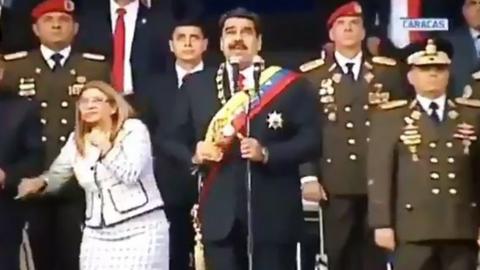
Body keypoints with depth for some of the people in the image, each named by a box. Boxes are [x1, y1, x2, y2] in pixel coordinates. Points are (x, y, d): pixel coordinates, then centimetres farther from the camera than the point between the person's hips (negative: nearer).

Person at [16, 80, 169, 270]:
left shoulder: (134, 129, -4)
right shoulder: (77, 139, 12)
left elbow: (130, 175, -13)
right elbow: (57, 174, 6)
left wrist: (106, 147, -16)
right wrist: (40, 182, -14)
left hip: (139, 229, -4)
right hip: (98, 233, 5)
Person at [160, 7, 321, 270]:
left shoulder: (290, 84, 1)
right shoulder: (195, 84, 10)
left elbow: (310, 139, -5)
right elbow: (171, 137, 12)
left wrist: (267, 153, -18)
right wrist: (193, 155, -8)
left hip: (273, 212, -2)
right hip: (220, 213, 2)